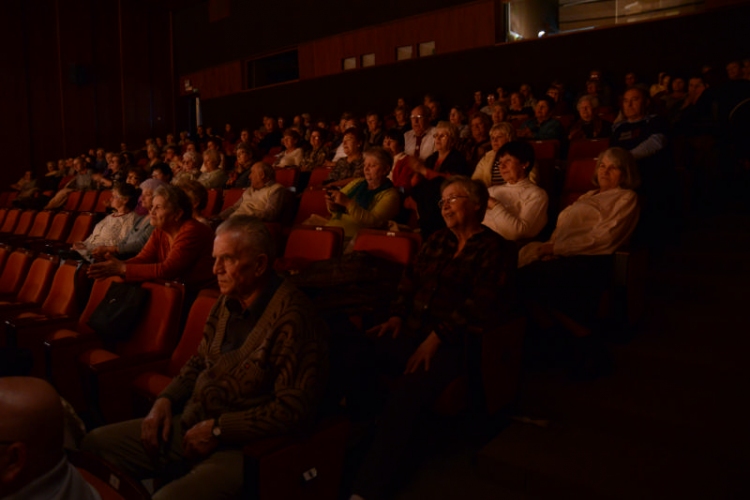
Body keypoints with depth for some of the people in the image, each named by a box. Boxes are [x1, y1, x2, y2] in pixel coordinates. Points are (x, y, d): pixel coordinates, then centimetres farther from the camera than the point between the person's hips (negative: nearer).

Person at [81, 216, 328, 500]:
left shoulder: (292, 317, -23)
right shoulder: (228, 302, 4)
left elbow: (293, 409, -25)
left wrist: (218, 429, -19)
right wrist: (166, 400, 1)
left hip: (242, 445, -8)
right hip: (192, 423, 8)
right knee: (95, 444, 8)